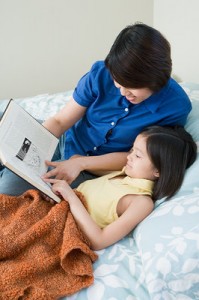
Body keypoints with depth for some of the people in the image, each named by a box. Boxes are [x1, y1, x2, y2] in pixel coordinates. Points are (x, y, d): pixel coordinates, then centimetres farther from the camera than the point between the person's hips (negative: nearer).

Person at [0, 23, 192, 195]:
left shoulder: (176, 106, -22)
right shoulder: (101, 74, -16)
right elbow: (60, 121, -9)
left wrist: (80, 162, -28)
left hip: (97, 170, -3)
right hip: (66, 141, 3)